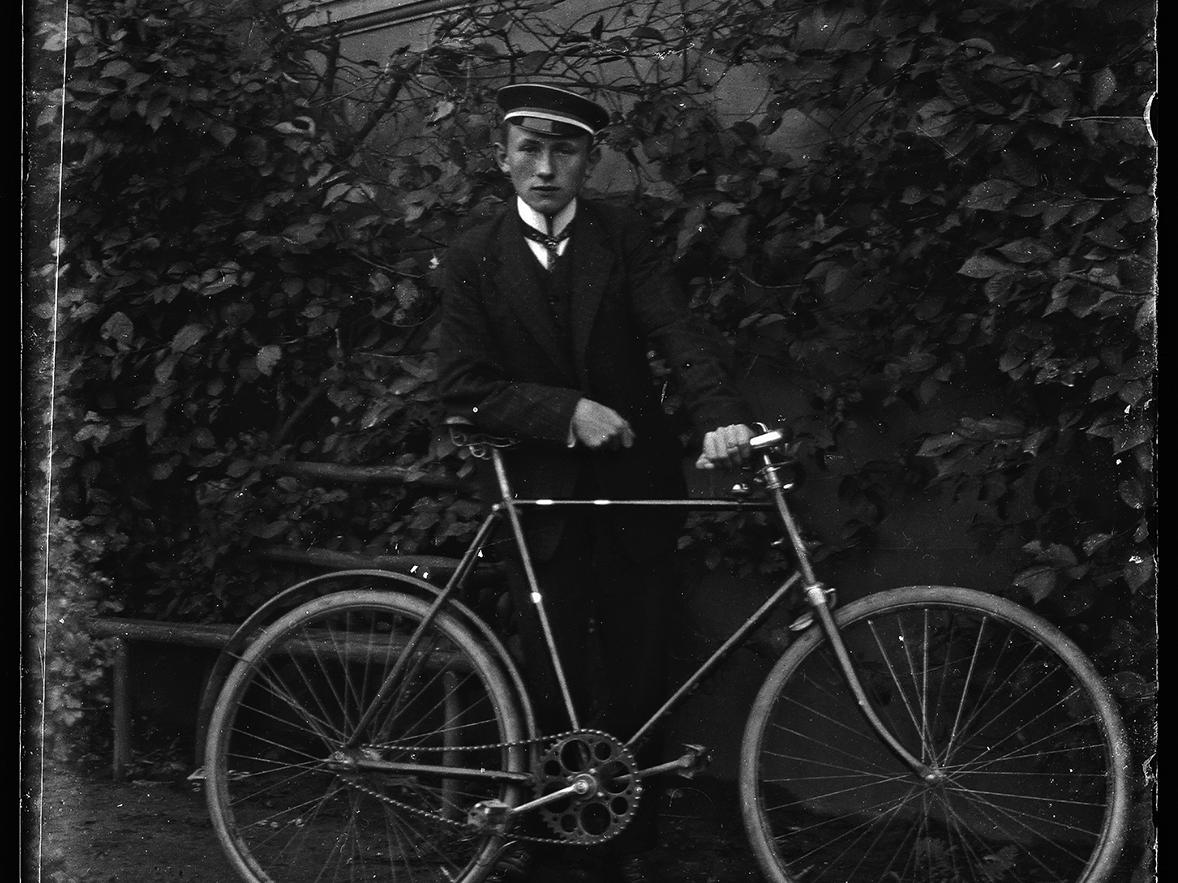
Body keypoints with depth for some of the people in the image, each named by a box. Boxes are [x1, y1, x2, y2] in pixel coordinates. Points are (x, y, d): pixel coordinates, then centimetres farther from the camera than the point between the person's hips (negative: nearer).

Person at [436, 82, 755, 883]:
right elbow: (466, 388, -7)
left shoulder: (622, 235, 0)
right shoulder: (474, 258, -2)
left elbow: (678, 328, -13)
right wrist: (567, 411, -20)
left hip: (634, 488, 1)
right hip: (543, 494, -1)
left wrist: (721, 412, -31)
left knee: (636, 680, 7)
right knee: (553, 685, 3)